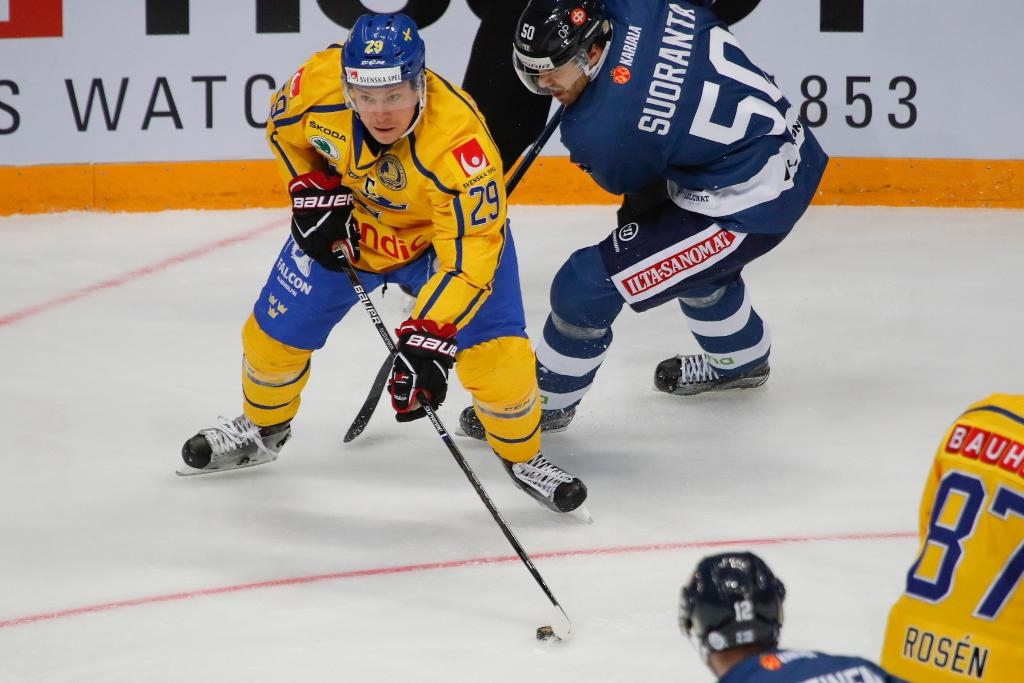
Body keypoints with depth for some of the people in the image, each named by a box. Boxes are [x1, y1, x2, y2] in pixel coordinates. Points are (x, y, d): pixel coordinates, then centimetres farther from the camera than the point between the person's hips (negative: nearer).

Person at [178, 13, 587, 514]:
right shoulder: (319, 83, -31)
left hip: (447, 230, -3)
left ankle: (522, 456, 12)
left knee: (495, 353, -18)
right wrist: (314, 189, -14)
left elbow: (470, 252, -40)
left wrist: (428, 341, -46)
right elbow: (285, 126, -4)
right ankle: (262, 429, 40)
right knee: (274, 331, 7)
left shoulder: (459, 141, -42)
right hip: (348, 223, 4)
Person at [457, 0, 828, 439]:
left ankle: (546, 399, 17)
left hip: (746, 207, -9)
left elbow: (627, 180, -2)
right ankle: (740, 358, 62)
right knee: (689, 253, 38)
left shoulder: (600, 129, -26)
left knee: (588, 282, -5)